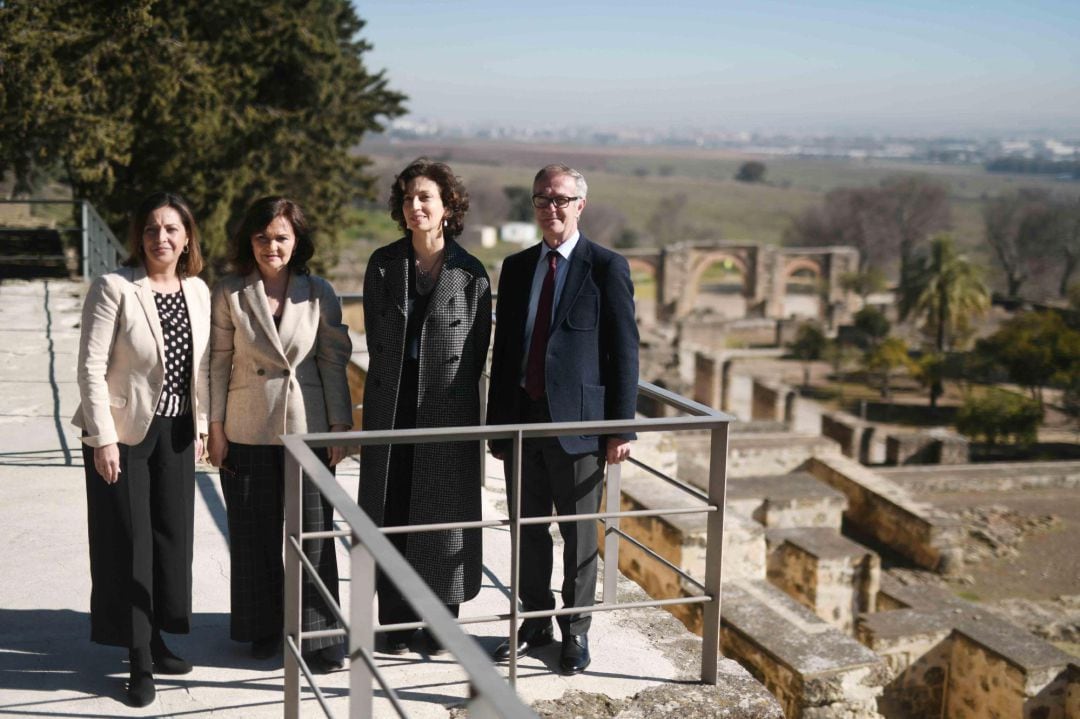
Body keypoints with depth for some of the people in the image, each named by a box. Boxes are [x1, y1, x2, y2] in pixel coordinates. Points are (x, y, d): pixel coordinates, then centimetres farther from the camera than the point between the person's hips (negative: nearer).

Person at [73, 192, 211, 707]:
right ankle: (139, 660, 13)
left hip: (176, 431, 5)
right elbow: (91, 366, -14)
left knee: (172, 534, 11)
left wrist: (200, 427, 9)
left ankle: (157, 641, 28)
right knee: (129, 543, 2)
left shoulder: (198, 292, 3)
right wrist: (103, 438, -17)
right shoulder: (114, 288, -13)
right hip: (122, 432, -5)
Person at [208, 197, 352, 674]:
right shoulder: (229, 294, -2)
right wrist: (215, 428, -1)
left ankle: (316, 635, 10)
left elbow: (333, 361, 2)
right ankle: (264, 628, 26)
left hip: (306, 428, 0)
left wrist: (340, 427, 1)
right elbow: (219, 362, 1)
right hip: (248, 432, 0)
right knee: (255, 532, 10)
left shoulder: (318, 293, -1)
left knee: (311, 532, 0)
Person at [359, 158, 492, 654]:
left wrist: (446, 390, 2)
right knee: (390, 512, 7)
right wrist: (395, 386, 4)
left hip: (448, 408, -2)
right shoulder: (383, 264, 1)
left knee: (443, 513, 6)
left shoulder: (470, 273, -5)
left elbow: (477, 351, 0)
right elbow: (375, 338, 6)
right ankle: (396, 620, 19)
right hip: (390, 406, 2)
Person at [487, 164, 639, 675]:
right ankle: (534, 623, 30)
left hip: (578, 421, -4)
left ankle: (575, 632, 22)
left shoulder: (607, 268, -5)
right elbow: (503, 347, 13)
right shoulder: (516, 268, 10)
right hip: (522, 417, 5)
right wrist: (496, 422, 11)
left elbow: (625, 351, -6)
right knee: (528, 531, 14)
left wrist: (622, 426, -10)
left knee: (579, 533, 7)